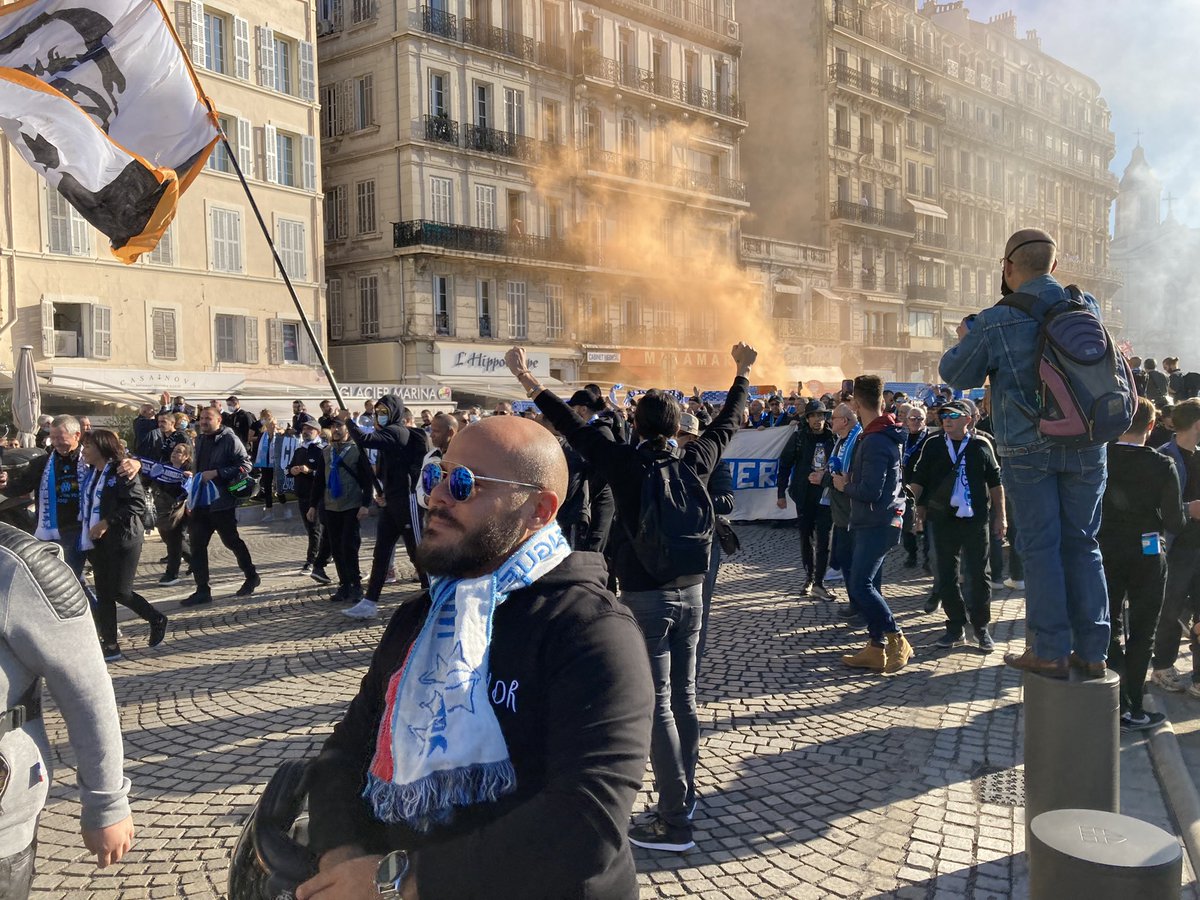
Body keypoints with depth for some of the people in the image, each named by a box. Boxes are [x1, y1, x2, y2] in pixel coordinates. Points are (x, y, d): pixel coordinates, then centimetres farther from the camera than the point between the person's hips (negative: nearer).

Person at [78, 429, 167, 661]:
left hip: (123, 540, -8)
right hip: (97, 542, 8)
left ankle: (157, 620, 16)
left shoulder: (121, 472, -11)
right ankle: (110, 646, 14)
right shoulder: (89, 474, 13)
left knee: (120, 592, -8)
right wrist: (85, 533, 7)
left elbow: (138, 504, -19)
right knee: (103, 594, 8)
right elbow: (86, 506, 20)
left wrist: (107, 523, -21)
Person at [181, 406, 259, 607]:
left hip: (222, 502, -7)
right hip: (200, 502, 7)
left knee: (232, 541, 6)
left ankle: (251, 577, 26)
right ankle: (202, 590, 9)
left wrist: (216, 473, -23)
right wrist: (192, 496, 17)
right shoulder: (200, 440, 12)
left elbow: (245, 465, -17)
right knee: (197, 545, 3)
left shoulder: (230, 440, -11)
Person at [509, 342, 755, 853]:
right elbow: (728, 422, 17)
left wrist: (529, 383, -14)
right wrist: (742, 373, 31)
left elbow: (573, 428, -16)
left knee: (657, 705, -2)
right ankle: (684, 796, 27)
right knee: (683, 697, 15)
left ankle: (674, 822, 0)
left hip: (646, 597, -6)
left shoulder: (627, 465, -12)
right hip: (690, 592, 6)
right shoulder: (695, 462, 2)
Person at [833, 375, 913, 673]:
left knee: (860, 586, -9)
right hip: (875, 523, 10)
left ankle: (897, 641, -2)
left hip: (877, 524, -10)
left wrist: (844, 485, -9)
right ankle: (877, 649, 18)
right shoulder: (883, 434, 11)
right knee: (867, 585, 12)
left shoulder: (875, 442, -22)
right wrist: (850, 481, 12)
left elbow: (870, 491, -25)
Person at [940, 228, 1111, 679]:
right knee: (1083, 544, 11)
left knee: (1040, 547, 4)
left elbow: (956, 374, 0)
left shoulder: (995, 323, -12)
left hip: (1027, 450, -4)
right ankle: (1092, 651, 15)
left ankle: (1050, 652, 8)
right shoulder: (1088, 307, 3)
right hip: (1086, 444, 4)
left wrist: (965, 341, 20)